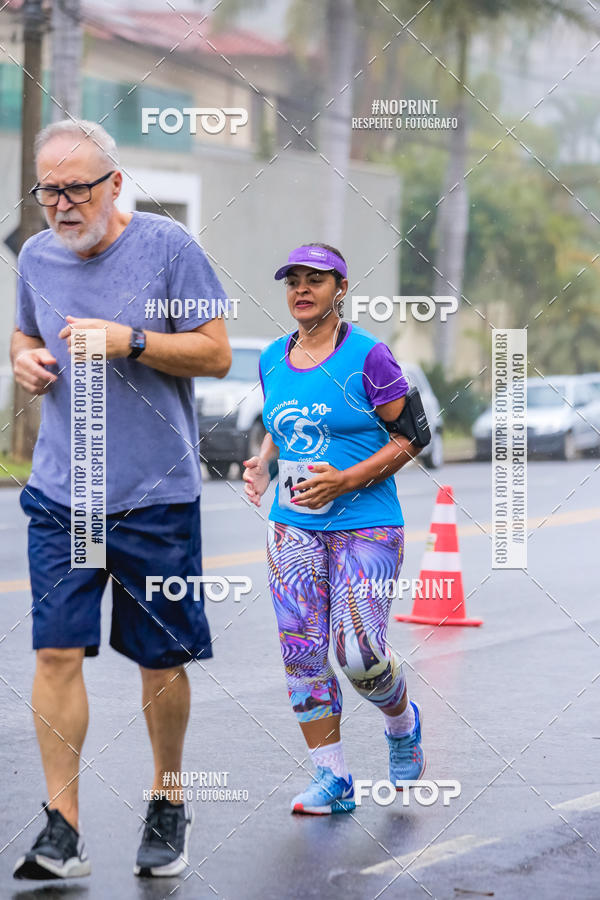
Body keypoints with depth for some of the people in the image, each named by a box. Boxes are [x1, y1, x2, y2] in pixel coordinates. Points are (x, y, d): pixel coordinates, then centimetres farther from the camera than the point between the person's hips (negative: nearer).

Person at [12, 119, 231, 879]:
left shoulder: (166, 247, -6)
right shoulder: (36, 256, 6)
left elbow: (216, 353, -5)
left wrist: (129, 341, -18)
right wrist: (24, 359, -2)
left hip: (156, 494, -3)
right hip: (60, 493, 3)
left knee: (162, 660, 7)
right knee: (56, 651, -8)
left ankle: (168, 807, 26)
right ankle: (62, 828, -5)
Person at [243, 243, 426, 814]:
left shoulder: (367, 356, -8)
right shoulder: (273, 359, 10)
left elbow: (408, 439, -8)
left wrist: (346, 480, -19)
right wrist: (262, 464, 3)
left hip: (366, 525, -5)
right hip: (293, 526, 5)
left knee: (359, 654, -11)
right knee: (301, 652, -1)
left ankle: (403, 724, 22)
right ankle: (331, 778, 7)